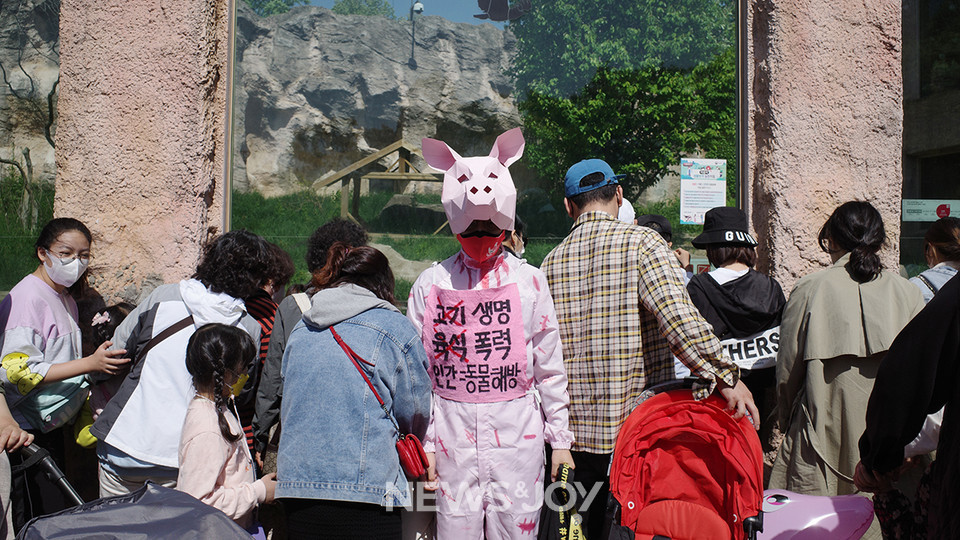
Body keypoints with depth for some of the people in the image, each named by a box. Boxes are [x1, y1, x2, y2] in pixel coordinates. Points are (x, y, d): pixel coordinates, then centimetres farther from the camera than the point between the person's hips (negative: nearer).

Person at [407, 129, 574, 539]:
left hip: (518, 436, 0)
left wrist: (560, 438, 6)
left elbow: (550, 369, 6)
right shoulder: (431, 284, 2)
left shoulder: (529, 281, 2)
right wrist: (423, 443, 1)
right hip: (454, 439, 0)